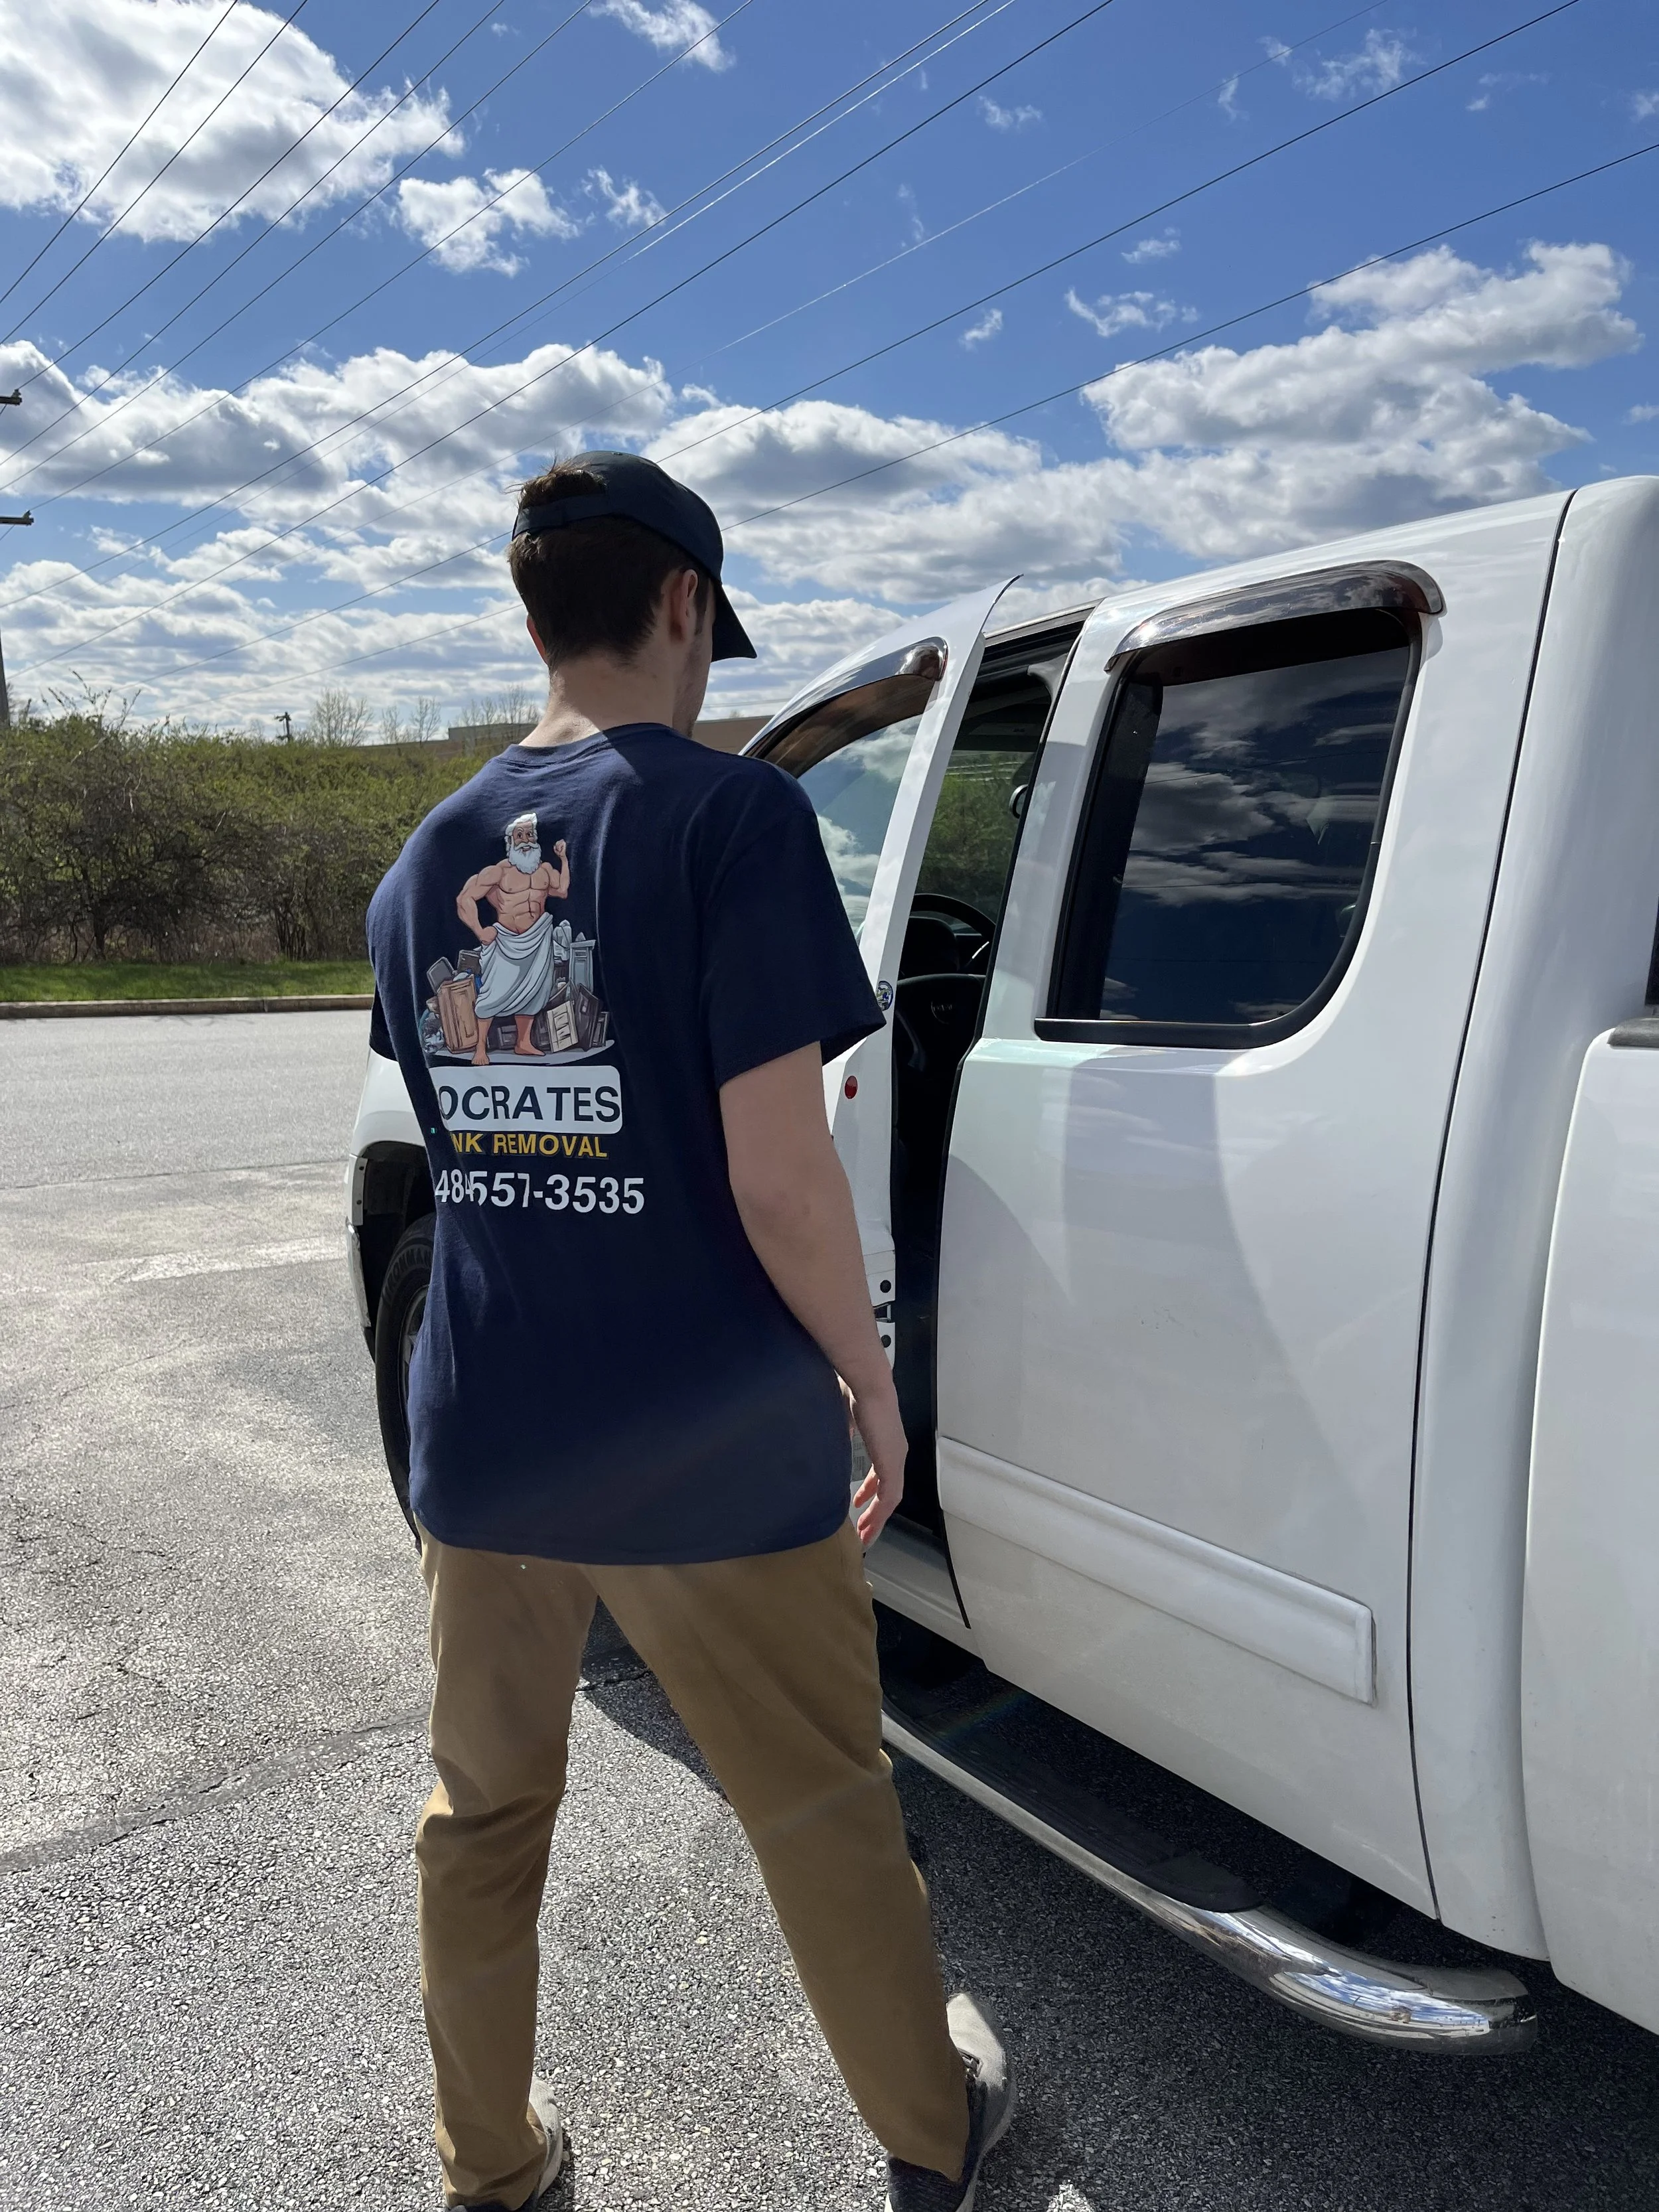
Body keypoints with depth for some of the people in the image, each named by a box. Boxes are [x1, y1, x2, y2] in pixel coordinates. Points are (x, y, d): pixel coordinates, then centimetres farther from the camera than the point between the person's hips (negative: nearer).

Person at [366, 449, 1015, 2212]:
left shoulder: (424, 860, 5)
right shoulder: (732, 817, -14)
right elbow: (777, 1180, -19)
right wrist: (871, 1385, -4)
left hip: (481, 1439, 5)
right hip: (708, 1451, -5)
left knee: (482, 1813, 23)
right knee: (825, 1810, 16)